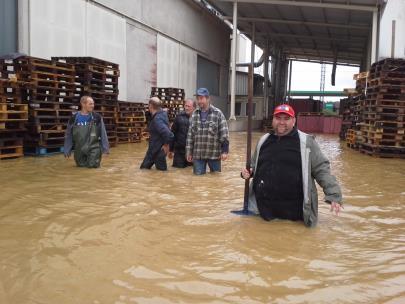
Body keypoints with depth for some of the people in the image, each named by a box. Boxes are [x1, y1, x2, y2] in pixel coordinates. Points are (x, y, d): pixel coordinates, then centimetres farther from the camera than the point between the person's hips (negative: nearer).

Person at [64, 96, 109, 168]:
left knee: (93, 165, -11)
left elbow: (103, 133, -3)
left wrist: (105, 148, -3)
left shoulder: (97, 117, -7)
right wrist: (67, 151, 7)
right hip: (79, 149, 2)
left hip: (93, 148, -2)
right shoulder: (74, 118, -3)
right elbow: (68, 135, 6)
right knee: (80, 165, 10)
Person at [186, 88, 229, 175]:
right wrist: (189, 152, 9)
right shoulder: (194, 114, 7)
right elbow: (190, 134, 10)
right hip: (197, 154, 3)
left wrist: (225, 151, -11)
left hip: (214, 154, -3)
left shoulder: (218, 113, -5)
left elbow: (224, 133, -7)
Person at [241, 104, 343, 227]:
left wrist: (333, 195, -14)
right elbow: (255, 166, 23)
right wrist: (248, 172, 2)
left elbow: (321, 169, -4)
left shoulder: (305, 142, -3)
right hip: (263, 207, 4)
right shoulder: (264, 140, 10)